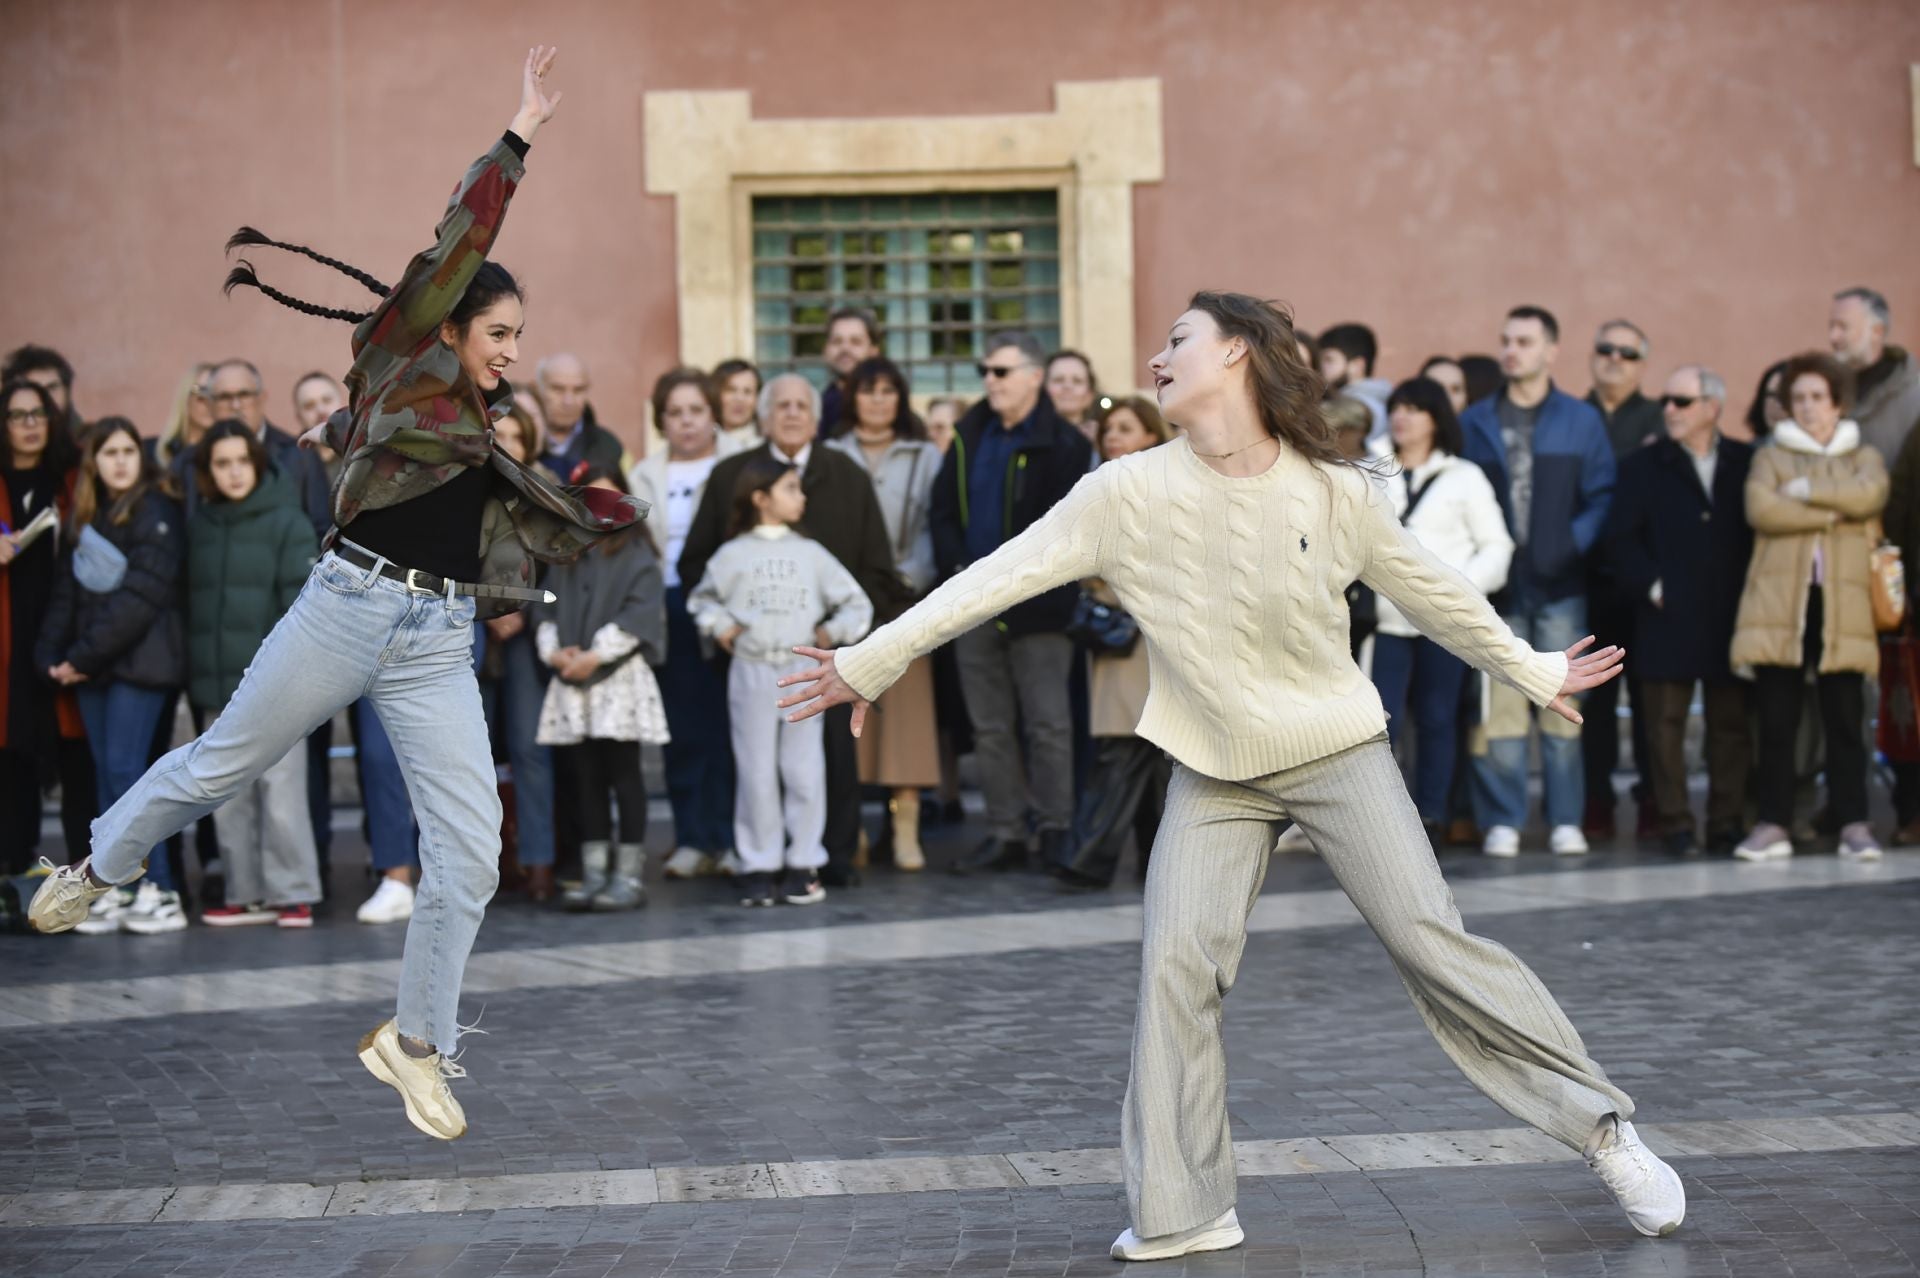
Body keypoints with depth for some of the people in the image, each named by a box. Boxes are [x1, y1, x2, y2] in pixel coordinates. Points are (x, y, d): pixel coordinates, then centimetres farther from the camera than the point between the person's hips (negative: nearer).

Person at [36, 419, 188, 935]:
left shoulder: (157, 513, -6)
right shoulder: (85, 517, 16)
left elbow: (142, 595, -13)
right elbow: (67, 591, 13)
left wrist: (83, 655, -14)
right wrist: (53, 655, -1)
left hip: (139, 662, -7)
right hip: (92, 666, 7)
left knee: (124, 770, -12)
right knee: (105, 775, 5)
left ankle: (159, 892, -10)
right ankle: (117, 891, 8)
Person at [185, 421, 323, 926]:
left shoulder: (286, 521, -2)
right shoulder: (198, 526, 12)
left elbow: (302, 598, -7)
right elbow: (192, 601, 14)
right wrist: (195, 675, 9)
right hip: (218, 685, 5)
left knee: (280, 791, -7)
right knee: (229, 798, 7)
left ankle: (293, 893, 0)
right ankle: (247, 893, 14)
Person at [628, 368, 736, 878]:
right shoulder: (644, 477, 16)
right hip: (668, 607, 3)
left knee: (726, 722, -3)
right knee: (681, 728, 4)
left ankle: (729, 838, 4)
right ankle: (692, 839, 9)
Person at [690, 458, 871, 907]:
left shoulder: (810, 553, 7)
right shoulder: (733, 555, 2)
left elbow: (856, 603, 11)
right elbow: (703, 599, 16)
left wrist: (832, 631, -2)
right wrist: (719, 626, 0)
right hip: (751, 672, -1)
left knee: (804, 769, 1)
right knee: (757, 772, 2)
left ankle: (803, 865, 9)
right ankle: (758, 866, 8)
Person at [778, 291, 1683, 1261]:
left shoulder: (1336, 493, -7)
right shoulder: (1128, 493, -8)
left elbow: (1434, 594, 7)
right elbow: (996, 578, -9)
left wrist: (1535, 674, 17)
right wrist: (870, 662, -11)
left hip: (1338, 750, -1)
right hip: (1214, 771, 1)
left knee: (1435, 944, -7)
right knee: (1176, 966, -12)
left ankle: (1602, 1129, 6)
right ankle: (1181, 1213, 1)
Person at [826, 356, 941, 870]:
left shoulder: (925, 458, 10)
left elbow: (934, 528, 5)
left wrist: (910, 577, -9)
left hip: (905, 600, 0)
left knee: (906, 709, -6)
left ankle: (906, 831, -6)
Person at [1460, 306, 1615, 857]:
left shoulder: (1581, 421, 7)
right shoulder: (1475, 421, 9)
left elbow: (1602, 496, 4)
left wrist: (1573, 546, -9)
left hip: (1559, 585, 0)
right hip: (1496, 585, 1)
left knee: (1562, 705, 0)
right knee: (1499, 706, -3)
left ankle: (1566, 819, 7)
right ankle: (1502, 821, 3)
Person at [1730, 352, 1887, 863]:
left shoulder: (1863, 458, 16)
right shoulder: (1770, 457, 13)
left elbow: (1869, 495, -9)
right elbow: (1760, 509, -8)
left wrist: (1806, 490, -6)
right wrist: (1833, 512, -7)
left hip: (1842, 606, 0)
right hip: (1778, 606, 0)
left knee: (1845, 720, -2)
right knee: (1776, 720, -1)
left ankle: (1854, 826, 2)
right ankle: (1772, 825, 3)